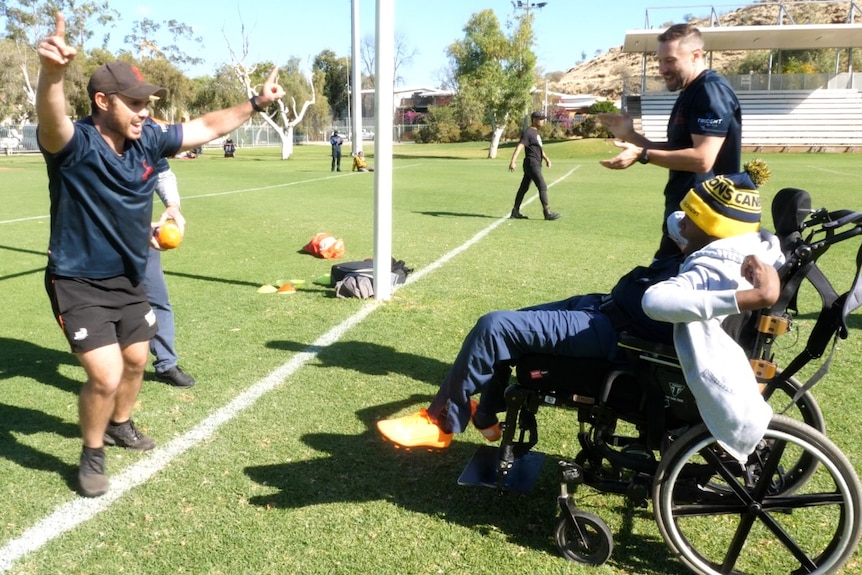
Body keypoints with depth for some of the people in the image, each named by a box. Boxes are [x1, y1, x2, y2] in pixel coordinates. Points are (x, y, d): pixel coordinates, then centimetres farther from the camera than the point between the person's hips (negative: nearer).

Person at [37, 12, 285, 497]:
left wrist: (258, 102, 5)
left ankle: (119, 425, 50)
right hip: (80, 284, -7)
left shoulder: (149, 141, -6)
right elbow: (51, 118, -48)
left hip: (129, 280, 7)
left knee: (136, 361, 21)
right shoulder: (74, 144, -24)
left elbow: (208, 126, 7)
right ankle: (92, 454, 17)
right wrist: (53, 72, -68)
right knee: (106, 376, -13)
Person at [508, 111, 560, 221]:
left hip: (536, 164, 10)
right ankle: (547, 212, -5)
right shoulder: (528, 132, -14)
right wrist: (513, 162, -34)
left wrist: (546, 158, 21)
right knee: (543, 187, -9)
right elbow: (520, 146, -24)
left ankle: (515, 212, 14)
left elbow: (539, 148, 29)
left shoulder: (535, 132, 18)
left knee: (524, 188, 11)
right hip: (532, 163, -10)